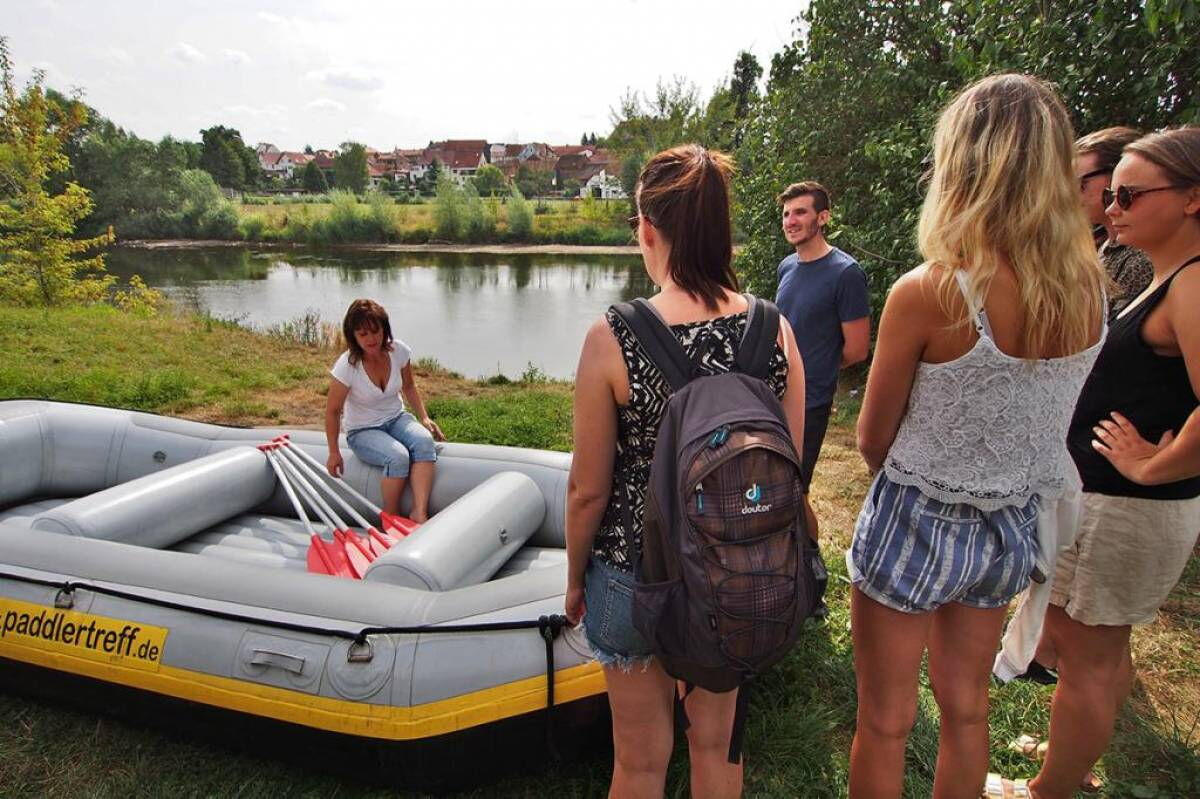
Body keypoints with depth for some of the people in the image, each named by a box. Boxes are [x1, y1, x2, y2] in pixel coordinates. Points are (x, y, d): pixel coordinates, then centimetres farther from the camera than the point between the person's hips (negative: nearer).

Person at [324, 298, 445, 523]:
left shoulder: (399, 351, -11)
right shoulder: (347, 365, -22)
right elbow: (332, 411, -10)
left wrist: (425, 418, -2)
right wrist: (334, 453, -6)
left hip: (396, 419, 4)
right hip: (363, 432, -3)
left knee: (424, 440, -30)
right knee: (398, 456, -33)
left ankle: (419, 514, -35)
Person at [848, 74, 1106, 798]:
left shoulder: (928, 291, -24)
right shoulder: (1091, 290, -7)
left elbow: (873, 443, -13)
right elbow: (1030, 410, 5)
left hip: (918, 523, -6)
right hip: (1013, 530, 6)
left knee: (886, 721, 15)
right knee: (967, 710, 25)